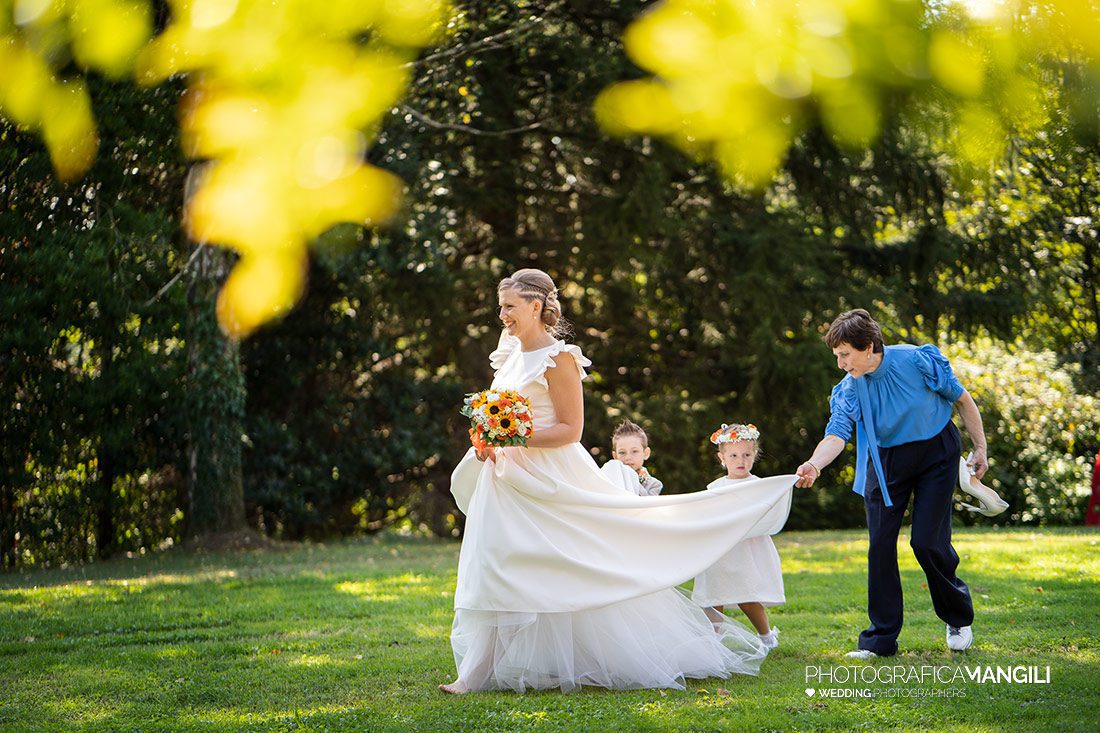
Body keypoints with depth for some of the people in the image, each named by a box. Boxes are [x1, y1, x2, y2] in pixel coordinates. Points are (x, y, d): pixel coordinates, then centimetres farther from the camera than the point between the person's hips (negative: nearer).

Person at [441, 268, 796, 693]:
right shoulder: (510, 356, 12)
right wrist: (488, 441, 0)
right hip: (508, 480, 8)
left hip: (549, 480, -8)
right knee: (493, 572, 7)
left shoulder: (558, 358, -11)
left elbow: (570, 429, -14)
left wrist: (517, 439, -24)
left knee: (577, 570, -5)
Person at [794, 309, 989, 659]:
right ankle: (881, 638, 6)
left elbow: (962, 399, -8)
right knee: (880, 545, -3)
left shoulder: (917, 360, -21)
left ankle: (959, 618, 16)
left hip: (936, 453, -3)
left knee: (927, 541, -10)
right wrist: (814, 465, -47)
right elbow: (837, 433, -26)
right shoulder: (848, 389, -13)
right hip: (886, 460, 3)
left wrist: (980, 448, -8)